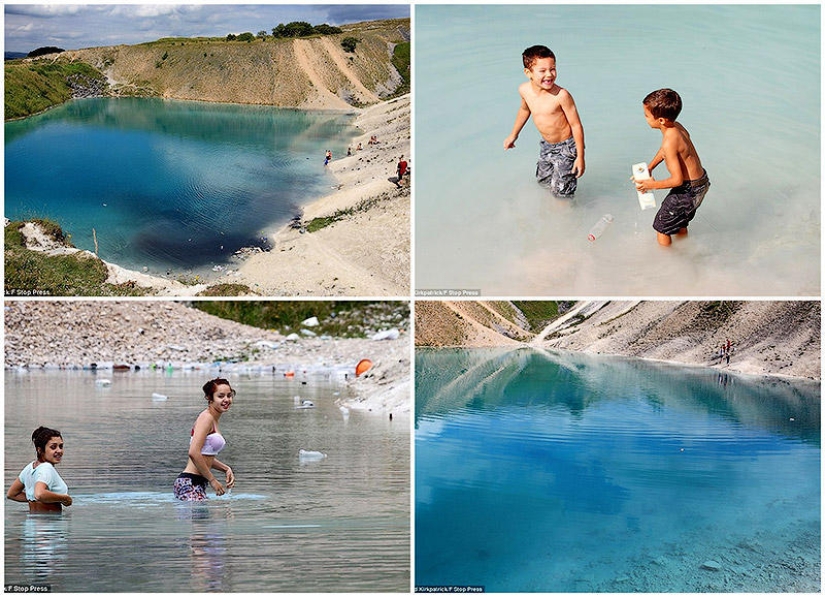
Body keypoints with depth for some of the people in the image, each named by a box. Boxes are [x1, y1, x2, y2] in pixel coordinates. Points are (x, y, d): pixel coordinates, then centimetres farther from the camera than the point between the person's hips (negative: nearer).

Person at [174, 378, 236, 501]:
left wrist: (226, 469, 11)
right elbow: (194, 453, -23)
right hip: (190, 483, -10)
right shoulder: (206, 418, -12)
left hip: (199, 483, 10)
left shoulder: (214, 419, 17)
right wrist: (212, 480, -17)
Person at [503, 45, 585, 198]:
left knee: (560, 192, -7)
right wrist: (513, 135, 25)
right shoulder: (524, 90, -10)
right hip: (546, 146, 7)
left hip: (566, 147, -7)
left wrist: (580, 157, -18)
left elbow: (576, 125, -20)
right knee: (543, 180, 23)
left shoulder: (561, 95, -28)